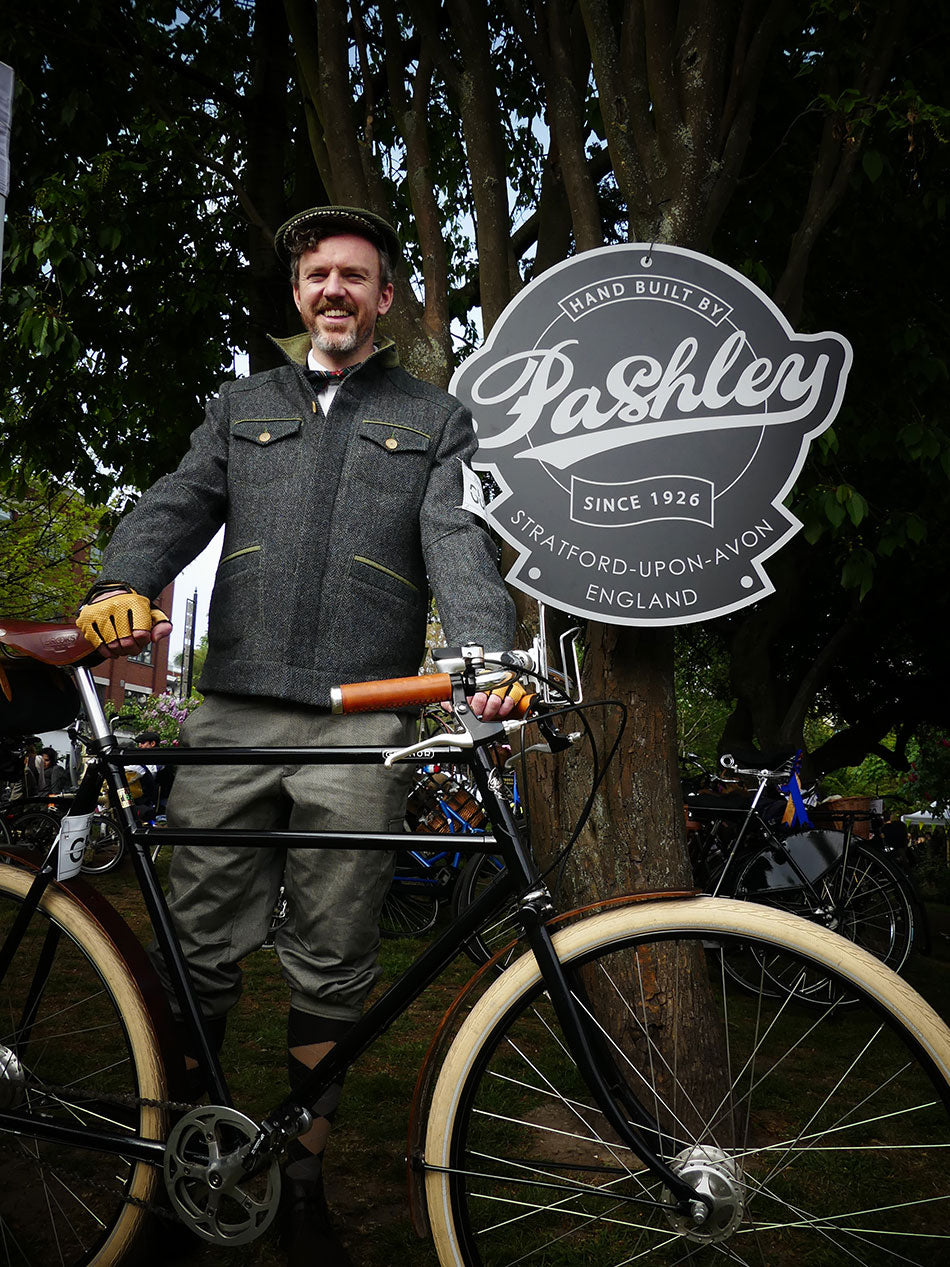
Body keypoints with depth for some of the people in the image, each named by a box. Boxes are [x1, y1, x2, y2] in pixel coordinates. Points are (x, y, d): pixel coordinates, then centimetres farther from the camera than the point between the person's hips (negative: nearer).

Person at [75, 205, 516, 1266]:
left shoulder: (436, 421, 14)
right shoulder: (243, 408, 20)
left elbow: (460, 544, -2)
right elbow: (175, 506, 6)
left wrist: (488, 652, -22)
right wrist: (121, 585, -17)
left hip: (360, 732, -1)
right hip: (233, 716, 2)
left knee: (331, 973, 7)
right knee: (199, 952, 4)